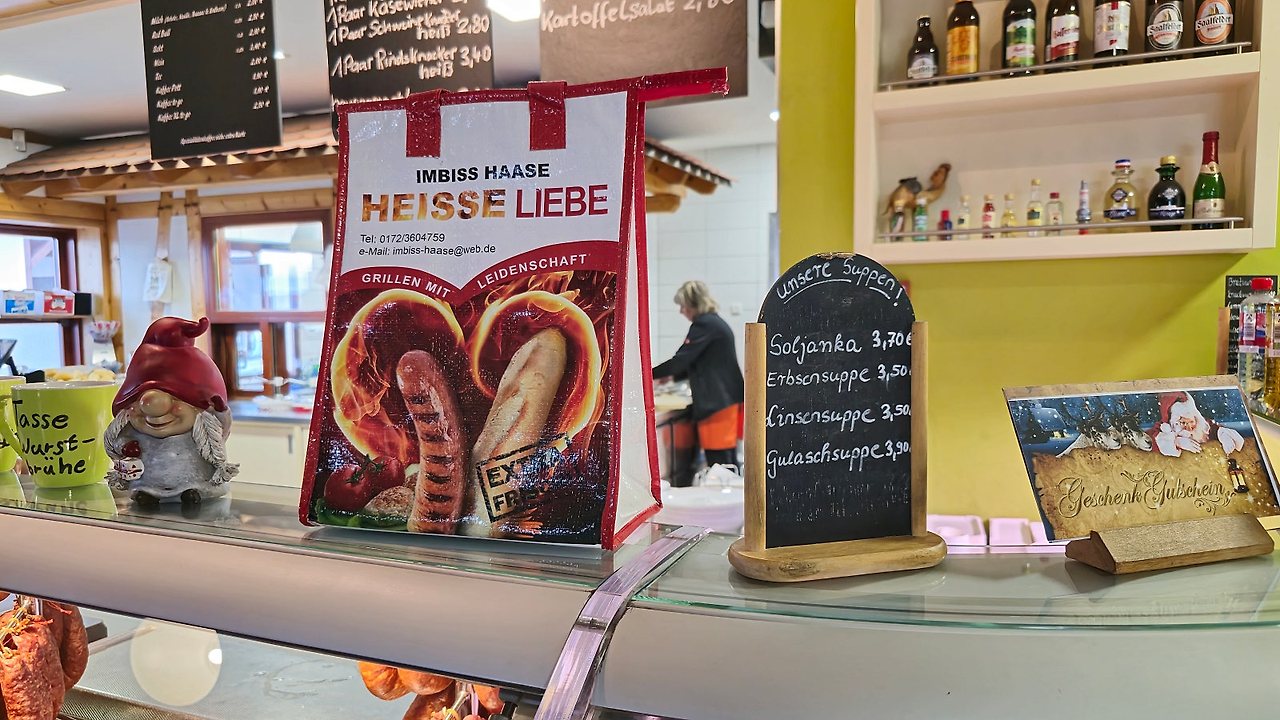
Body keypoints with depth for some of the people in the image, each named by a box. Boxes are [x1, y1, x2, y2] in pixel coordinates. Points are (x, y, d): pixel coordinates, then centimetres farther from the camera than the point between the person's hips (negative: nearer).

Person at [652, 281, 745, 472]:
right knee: (728, 460, 12)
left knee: (717, 460, -9)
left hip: (717, 402, -10)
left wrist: (650, 375, -4)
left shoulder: (704, 324, -11)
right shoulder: (716, 322, 18)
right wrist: (672, 375, 28)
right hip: (727, 398, 10)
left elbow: (682, 358, -14)